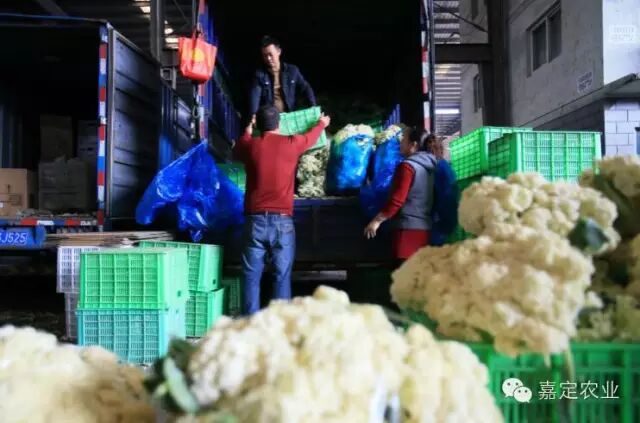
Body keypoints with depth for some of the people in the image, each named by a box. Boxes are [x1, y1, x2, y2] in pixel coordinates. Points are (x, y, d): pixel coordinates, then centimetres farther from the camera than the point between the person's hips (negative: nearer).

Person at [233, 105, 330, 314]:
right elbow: (311, 137, 25)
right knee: (282, 277, 4)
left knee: (252, 277, 5)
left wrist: (248, 130, 46)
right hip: (282, 221, -1)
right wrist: (322, 123, 47)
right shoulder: (291, 143, 2)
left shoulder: (250, 145, 4)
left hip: (255, 221, 1)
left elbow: (236, 151, 29)